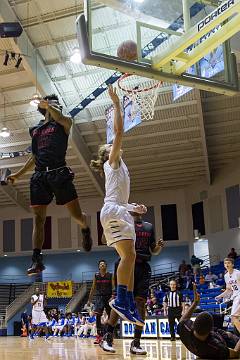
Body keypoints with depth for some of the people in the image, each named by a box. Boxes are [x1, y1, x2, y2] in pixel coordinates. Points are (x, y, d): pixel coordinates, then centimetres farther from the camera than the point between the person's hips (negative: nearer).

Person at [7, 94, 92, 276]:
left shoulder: (64, 123, 9)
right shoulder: (35, 130, 22)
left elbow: (59, 118, -18)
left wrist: (48, 105, -6)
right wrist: (19, 174, 28)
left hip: (59, 173, -4)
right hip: (39, 176, 4)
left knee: (76, 214, -3)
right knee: (38, 218, -2)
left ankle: (86, 230, 31)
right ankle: (37, 260, -1)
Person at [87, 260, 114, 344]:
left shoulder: (110, 275, 1)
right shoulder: (96, 276, 6)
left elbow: (114, 287, -4)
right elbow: (93, 288, 11)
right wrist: (89, 300, 10)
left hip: (108, 297, -1)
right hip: (99, 297, 1)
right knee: (98, 316, -12)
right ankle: (99, 336, -10)